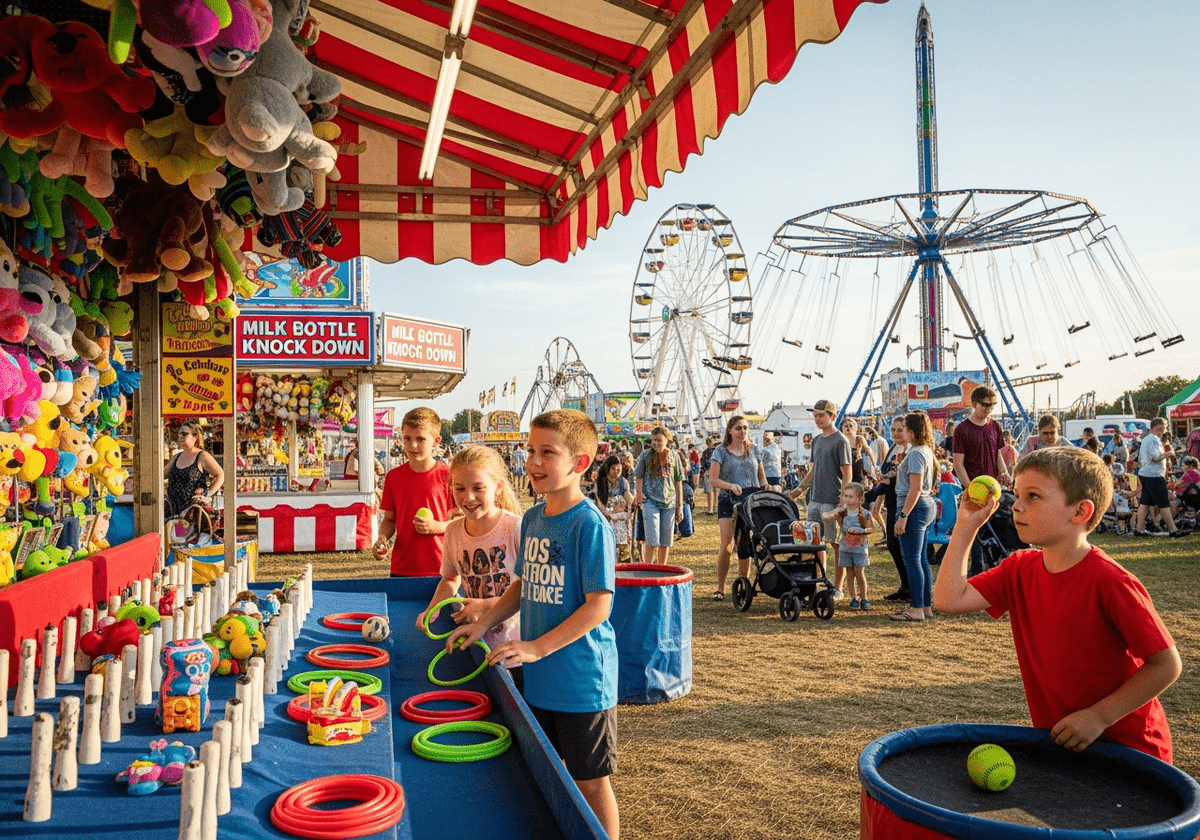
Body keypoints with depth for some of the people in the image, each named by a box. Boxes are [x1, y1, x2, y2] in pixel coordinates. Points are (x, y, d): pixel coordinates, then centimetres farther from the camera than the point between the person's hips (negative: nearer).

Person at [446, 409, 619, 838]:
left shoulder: (590, 525, -18)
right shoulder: (532, 518, 5)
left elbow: (598, 606, -21)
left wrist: (537, 648, -24)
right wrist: (482, 624, 6)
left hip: (581, 682, -7)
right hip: (538, 680, 7)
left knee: (591, 782, 7)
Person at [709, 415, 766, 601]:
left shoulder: (754, 450, 13)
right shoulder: (721, 451, 2)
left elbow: (761, 475, 20)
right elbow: (712, 479, -4)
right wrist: (730, 485, -20)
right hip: (728, 500, -3)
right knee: (726, 545, -9)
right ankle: (720, 588, -1)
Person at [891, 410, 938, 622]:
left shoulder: (916, 453, -16)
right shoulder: (927, 451, 14)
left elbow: (915, 488, -21)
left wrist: (903, 515, -21)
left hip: (915, 509, -10)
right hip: (927, 506, 10)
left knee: (912, 560, -6)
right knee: (921, 559, 14)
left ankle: (917, 609, -3)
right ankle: (926, 606, 20)